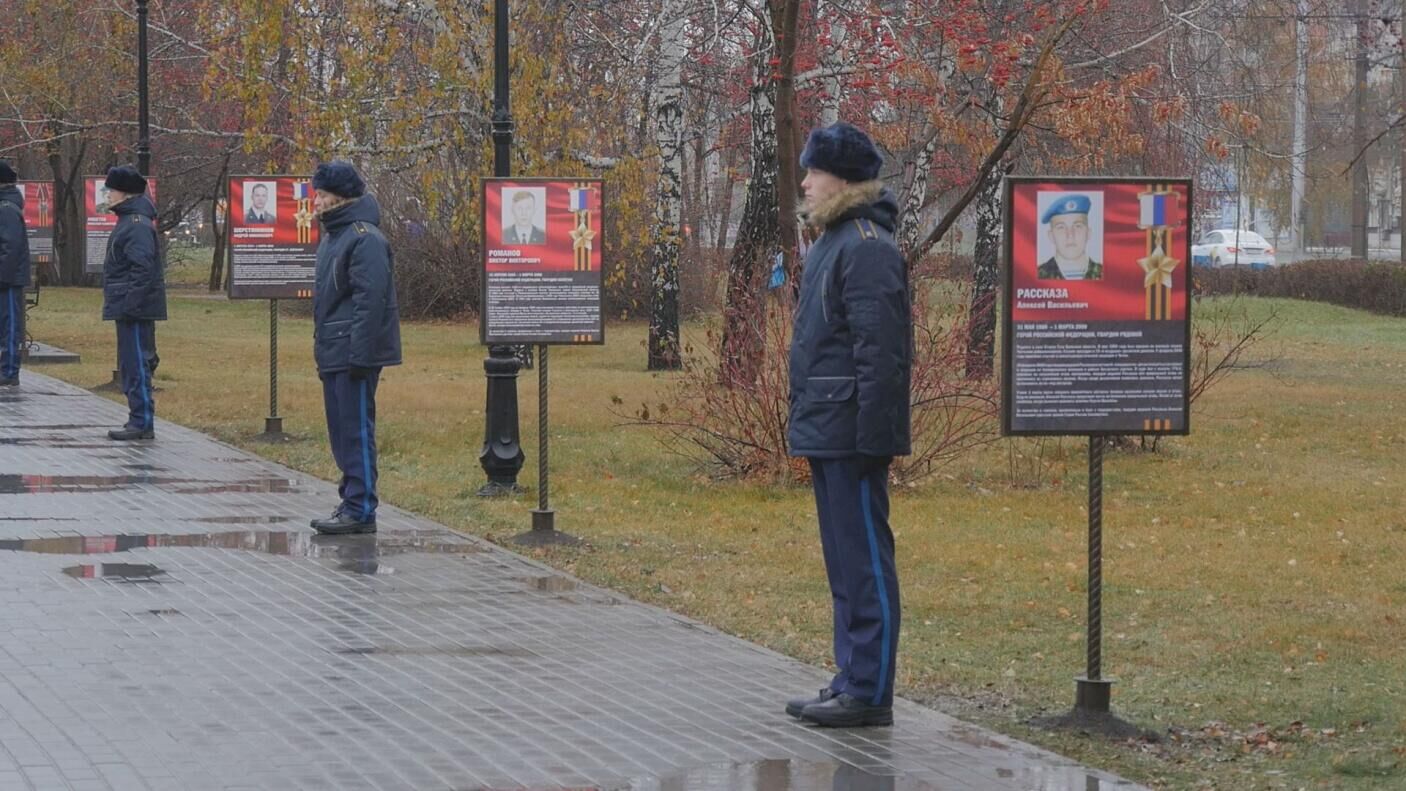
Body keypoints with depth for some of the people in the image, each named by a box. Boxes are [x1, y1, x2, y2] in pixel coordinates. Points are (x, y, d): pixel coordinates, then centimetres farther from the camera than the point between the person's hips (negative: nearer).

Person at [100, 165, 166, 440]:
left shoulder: (137, 224, -16)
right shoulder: (129, 219, 16)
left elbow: (143, 268, -24)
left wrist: (130, 304, -24)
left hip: (135, 309, -11)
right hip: (129, 307, 11)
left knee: (137, 365, -7)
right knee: (132, 365, 14)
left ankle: (142, 422, -5)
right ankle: (139, 421, 20)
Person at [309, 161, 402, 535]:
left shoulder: (365, 239, -15)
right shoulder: (332, 236, 18)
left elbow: (370, 301, -21)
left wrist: (360, 354, -23)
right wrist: (323, 347, 21)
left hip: (354, 355, -10)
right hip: (333, 356, 10)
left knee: (356, 430, -7)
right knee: (342, 431, 13)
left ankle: (360, 509, -5)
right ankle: (351, 502, 20)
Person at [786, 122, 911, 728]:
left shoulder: (867, 248, -15)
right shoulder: (830, 241, 18)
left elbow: (880, 352, -21)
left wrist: (869, 437, -24)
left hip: (851, 436, -11)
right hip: (826, 433, 11)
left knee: (863, 562, -6)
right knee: (845, 563, 15)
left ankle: (869, 693, -3)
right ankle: (851, 682, 22)